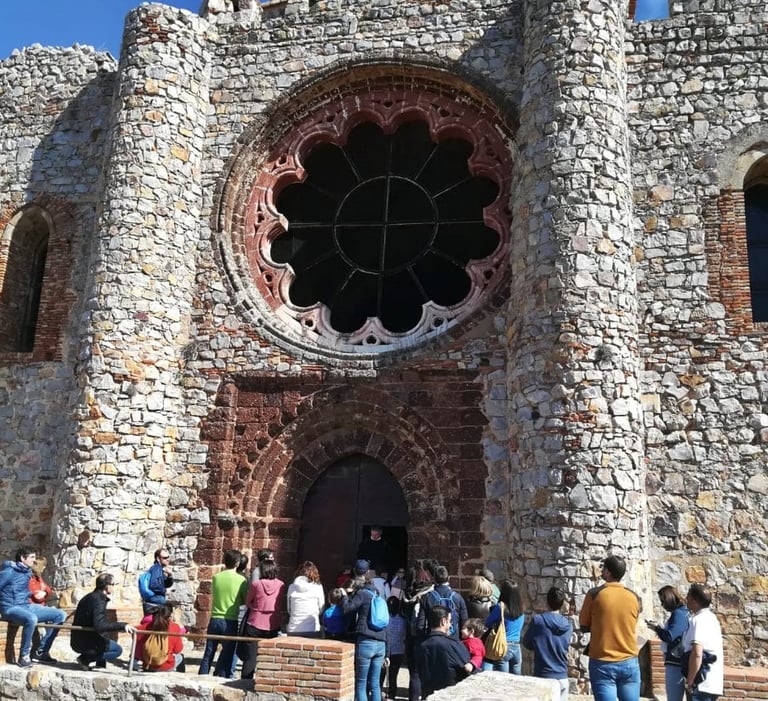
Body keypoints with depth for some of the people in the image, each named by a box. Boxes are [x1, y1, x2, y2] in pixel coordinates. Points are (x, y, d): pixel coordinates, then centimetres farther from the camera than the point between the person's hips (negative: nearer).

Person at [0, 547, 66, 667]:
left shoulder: (27, 571, 12)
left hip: (27, 606, 8)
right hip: (11, 608, -8)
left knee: (60, 615, -1)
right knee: (31, 619, -41)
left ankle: (42, 651, 3)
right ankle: (24, 655, -23)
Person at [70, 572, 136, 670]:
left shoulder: (91, 597, 11)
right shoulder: (98, 600, -19)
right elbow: (100, 625, -30)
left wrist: (117, 625, 20)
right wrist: (121, 625, -32)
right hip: (85, 643, -9)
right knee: (118, 650, -2)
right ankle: (86, 659, -9)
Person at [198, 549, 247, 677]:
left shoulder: (216, 577, 1)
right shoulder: (241, 579, -8)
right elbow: (246, 601, -1)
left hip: (215, 619, 3)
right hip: (231, 621, -3)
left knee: (209, 652, 13)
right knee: (227, 653, 6)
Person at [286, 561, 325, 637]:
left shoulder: (292, 587, 2)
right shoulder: (318, 587, -3)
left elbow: (289, 609, 10)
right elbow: (321, 608, 7)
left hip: (293, 630, 2)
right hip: (312, 630, -2)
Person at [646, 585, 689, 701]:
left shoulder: (678, 614, -15)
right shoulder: (683, 612, 15)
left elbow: (670, 636, -23)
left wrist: (656, 628, -8)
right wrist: (660, 629, 8)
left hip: (675, 663, -10)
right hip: (678, 662, 10)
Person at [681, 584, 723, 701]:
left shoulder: (699, 620, -17)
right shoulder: (710, 617, 13)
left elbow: (697, 653, -28)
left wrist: (689, 682, -20)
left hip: (702, 685, -10)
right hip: (711, 684, 10)